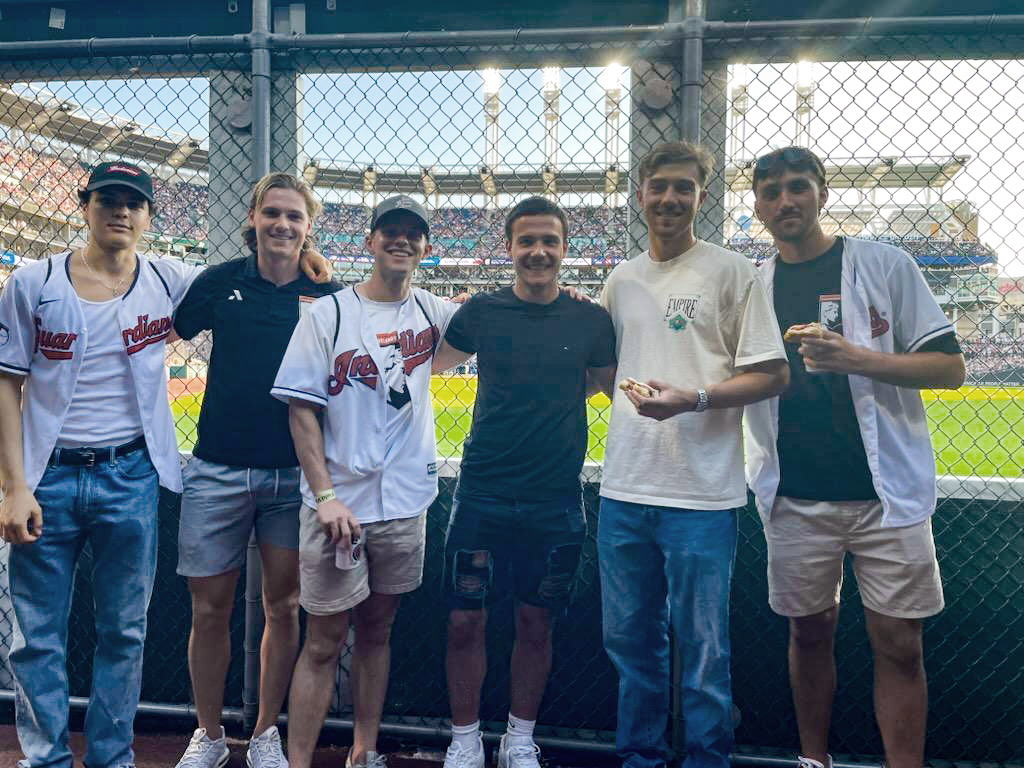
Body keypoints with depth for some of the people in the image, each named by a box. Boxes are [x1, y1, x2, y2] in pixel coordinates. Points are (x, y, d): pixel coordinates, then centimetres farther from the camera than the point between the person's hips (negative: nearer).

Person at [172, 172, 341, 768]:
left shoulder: (328, 295, 1)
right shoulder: (221, 282, 2)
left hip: (294, 473, 0)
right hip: (218, 471, 0)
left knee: (283, 608, 9)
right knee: (211, 609, 7)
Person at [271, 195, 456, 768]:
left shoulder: (432, 313, 7)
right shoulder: (329, 312, -3)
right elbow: (302, 409, -6)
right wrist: (325, 496, -14)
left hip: (406, 502, 4)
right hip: (338, 503, -3)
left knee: (377, 631, 15)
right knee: (323, 642, 2)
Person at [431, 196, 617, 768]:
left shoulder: (591, 321, 1)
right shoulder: (482, 312, 0)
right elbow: (431, 363, 15)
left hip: (557, 501, 0)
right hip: (483, 495, 0)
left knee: (536, 624, 11)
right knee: (465, 621, 3)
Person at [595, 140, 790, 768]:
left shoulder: (731, 272, -2)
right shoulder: (620, 280, 14)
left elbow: (773, 375, -6)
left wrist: (694, 399, -19)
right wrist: (627, 394, 8)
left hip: (701, 496, -5)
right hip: (624, 488, 5)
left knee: (703, 650, 5)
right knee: (630, 639, 16)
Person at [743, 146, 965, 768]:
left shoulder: (885, 265, 1)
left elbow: (950, 366, -3)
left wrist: (857, 358, -18)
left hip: (887, 490, -2)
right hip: (795, 497, 2)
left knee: (899, 642, 2)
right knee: (810, 630, 12)